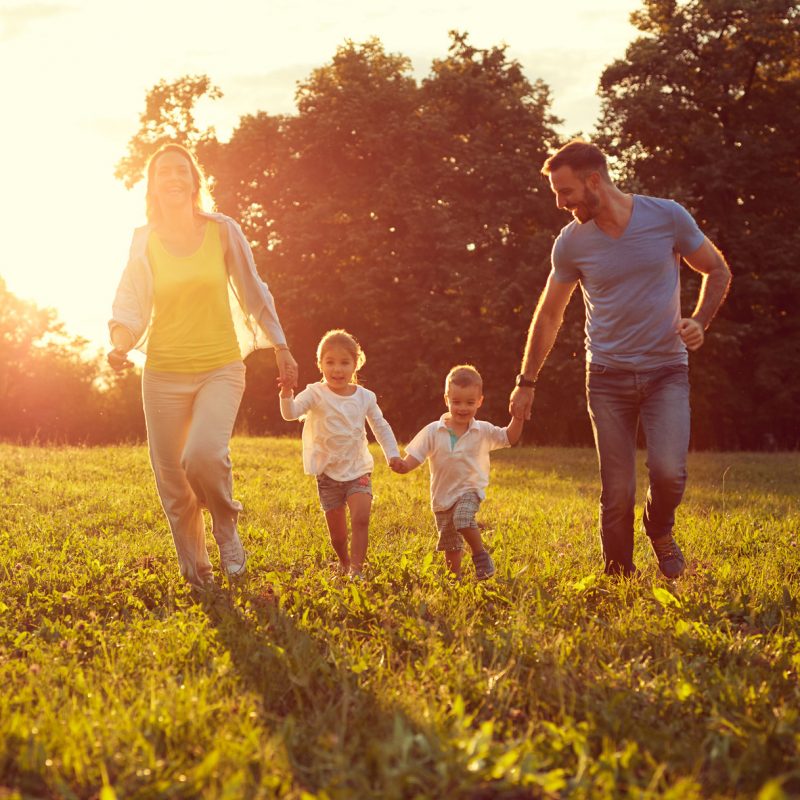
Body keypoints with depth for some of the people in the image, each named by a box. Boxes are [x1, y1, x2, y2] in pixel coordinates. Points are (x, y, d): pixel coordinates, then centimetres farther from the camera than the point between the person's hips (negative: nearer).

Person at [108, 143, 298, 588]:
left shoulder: (222, 231, 0)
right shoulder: (144, 240, 1)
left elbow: (253, 292, 8)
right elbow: (130, 306, -1)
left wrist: (281, 349, 9)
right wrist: (120, 344, -21)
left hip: (220, 368, -2)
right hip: (164, 373, 2)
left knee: (204, 455, -25)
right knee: (173, 484, 4)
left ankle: (227, 526, 6)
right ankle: (196, 577, 23)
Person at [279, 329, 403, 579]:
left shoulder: (365, 397, 1)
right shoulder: (316, 394, -8)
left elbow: (381, 427, 13)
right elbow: (290, 413, -23)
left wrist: (392, 454, 3)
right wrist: (286, 396, -44)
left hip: (358, 469, 1)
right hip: (328, 472, -1)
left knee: (361, 518, -19)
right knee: (337, 532, 6)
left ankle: (356, 568, -15)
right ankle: (344, 562, 33)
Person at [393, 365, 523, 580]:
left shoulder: (483, 431, -3)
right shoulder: (433, 432, -5)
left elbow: (509, 438, 2)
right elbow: (416, 455, -8)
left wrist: (518, 418, -16)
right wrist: (404, 465, -30)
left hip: (469, 490, -2)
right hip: (442, 496, 2)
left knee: (463, 516, -33)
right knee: (451, 547, 10)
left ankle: (480, 554, -13)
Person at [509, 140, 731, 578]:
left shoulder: (667, 216, -7)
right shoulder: (570, 243, -2)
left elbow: (718, 271, 8)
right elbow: (549, 315, 11)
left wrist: (699, 321, -10)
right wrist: (526, 382, 13)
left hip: (666, 371, -1)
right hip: (608, 377, 1)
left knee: (668, 471, -19)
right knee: (616, 491, -2)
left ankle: (660, 532, 14)